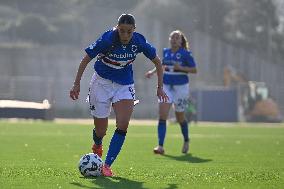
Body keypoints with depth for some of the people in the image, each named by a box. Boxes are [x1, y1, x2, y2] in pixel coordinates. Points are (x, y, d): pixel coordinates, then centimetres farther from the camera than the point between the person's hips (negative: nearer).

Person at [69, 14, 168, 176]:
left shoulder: (139, 42, -15)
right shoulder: (107, 39, -24)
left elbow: (157, 62, 2)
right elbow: (86, 59, -11)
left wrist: (160, 87, 1)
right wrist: (77, 84, -11)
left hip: (125, 84, 2)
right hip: (102, 82, -2)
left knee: (123, 125, -17)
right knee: (101, 130, 2)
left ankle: (107, 166, -12)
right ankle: (97, 146, 40)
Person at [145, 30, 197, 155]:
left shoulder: (185, 54, -8)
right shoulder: (166, 52, 6)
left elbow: (194, 70, -7)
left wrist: (181, 68, -21)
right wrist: (153, 72, 11)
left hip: (181, 87, -4)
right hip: (166, 86, 4)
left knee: (180, 118, 9)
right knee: (162, 115, -12)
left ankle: (186, 141, 38)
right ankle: (160, 146, -15)